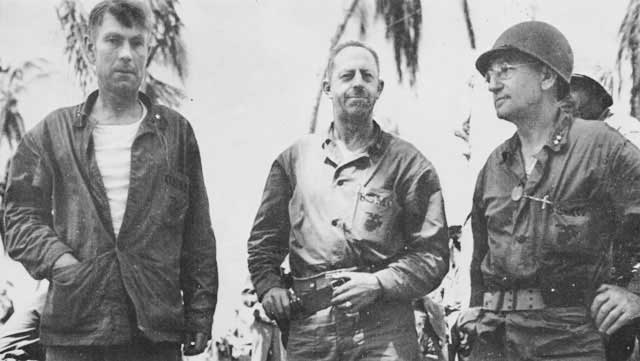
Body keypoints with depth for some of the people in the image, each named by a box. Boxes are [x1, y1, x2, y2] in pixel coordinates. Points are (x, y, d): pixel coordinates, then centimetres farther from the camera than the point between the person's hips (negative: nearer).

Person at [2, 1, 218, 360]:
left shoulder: (176, 131, 10)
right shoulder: (53, 132, 10)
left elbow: (197, 236, 9)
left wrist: (200, 316, 3)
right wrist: (61, 263, -11)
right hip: (74, 332, 0)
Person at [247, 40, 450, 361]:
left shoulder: (407, 163, 5)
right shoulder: (293, 160, 13)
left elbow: (433, 255, 2)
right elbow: (263, 241, 19)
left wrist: (379, 283, -11)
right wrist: (268, 286, 2)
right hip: (308, 331, 2)